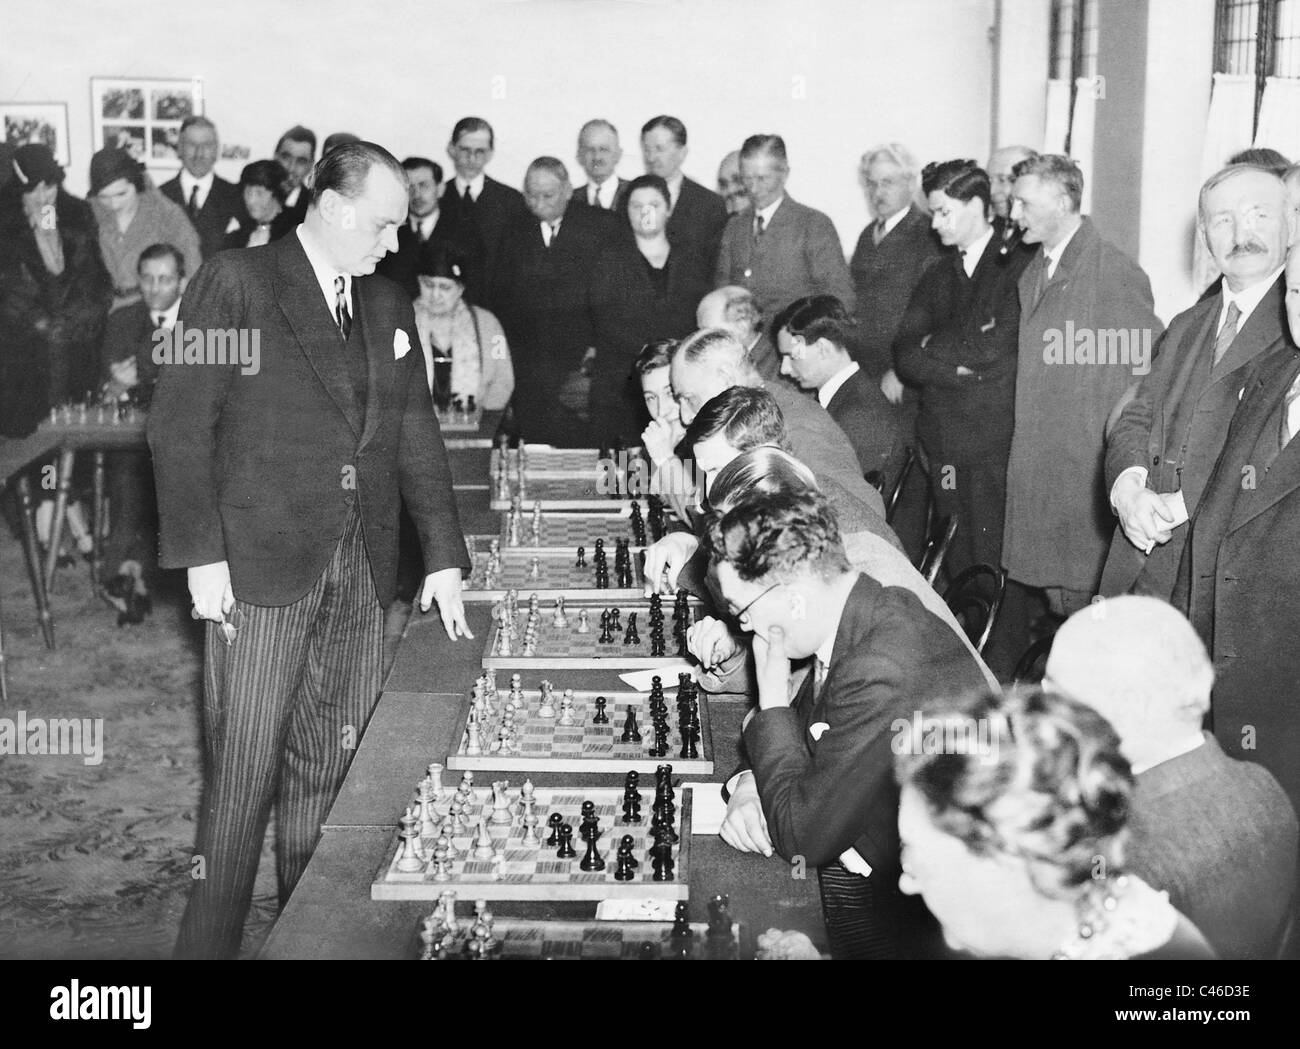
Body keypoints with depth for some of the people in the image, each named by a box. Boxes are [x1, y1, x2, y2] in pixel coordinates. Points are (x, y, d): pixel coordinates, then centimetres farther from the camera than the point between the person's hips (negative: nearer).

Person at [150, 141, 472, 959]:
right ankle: (209, 939, 11)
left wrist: (444, 555, 10)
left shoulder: (389, 306, 15)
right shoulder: (236, 284, -3)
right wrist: (200, 554, -12)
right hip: (261, 563, -5)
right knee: (243, 771, -2)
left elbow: (417, 433, 16)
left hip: (363, 570, 5)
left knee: (330, 769, 9)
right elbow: (180, 424, -6)